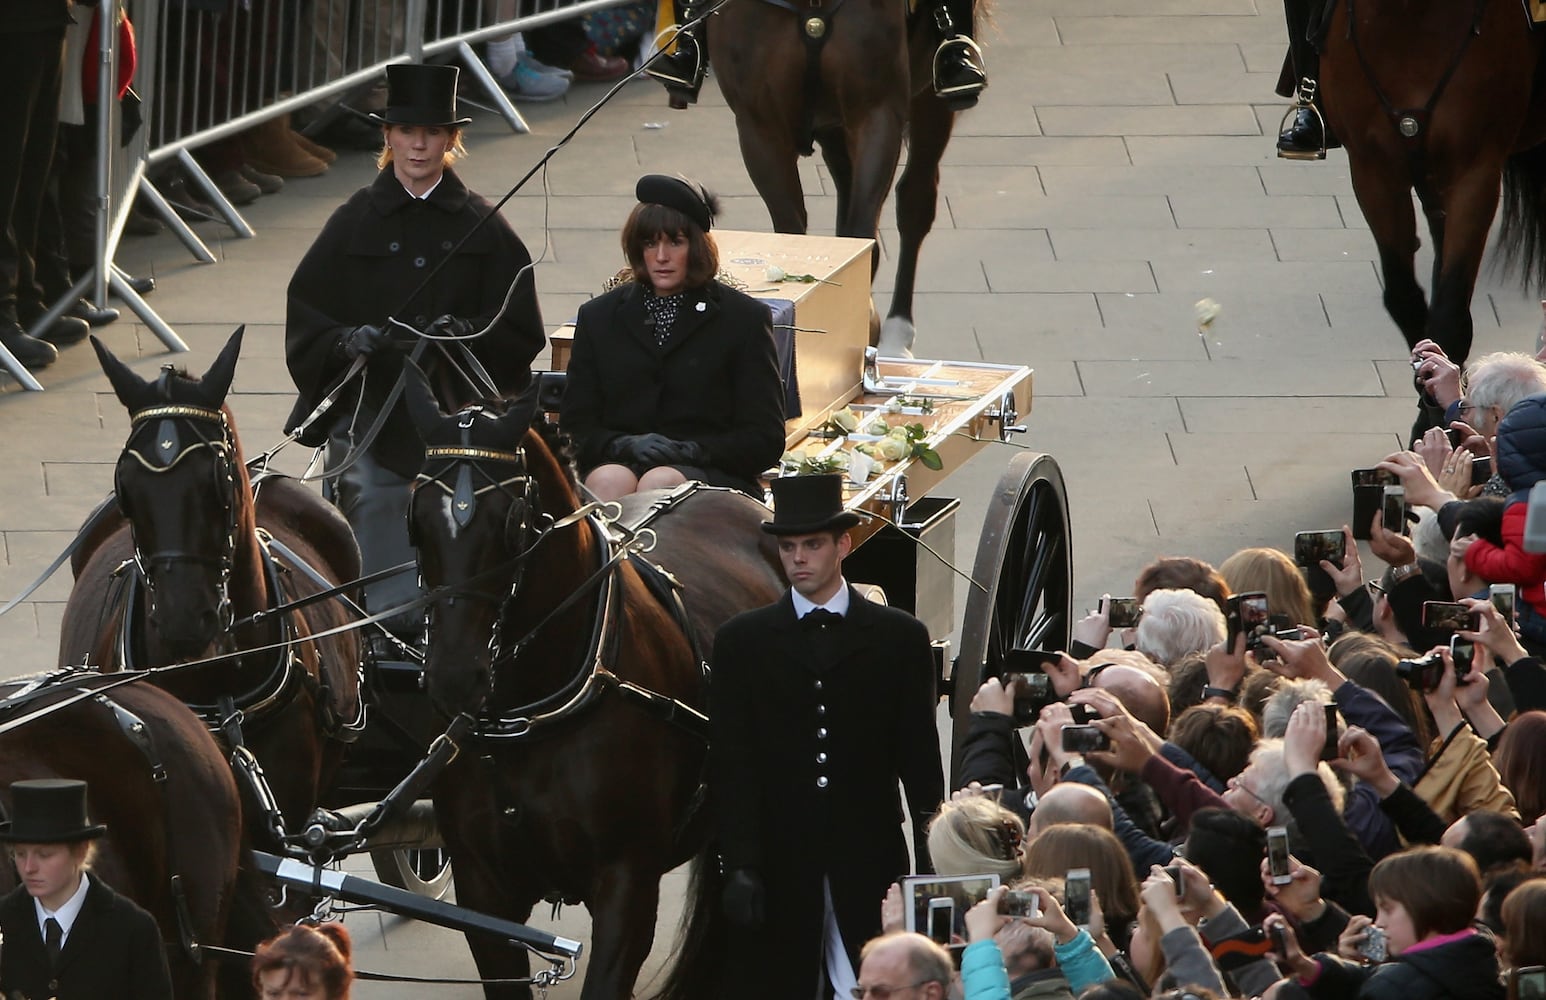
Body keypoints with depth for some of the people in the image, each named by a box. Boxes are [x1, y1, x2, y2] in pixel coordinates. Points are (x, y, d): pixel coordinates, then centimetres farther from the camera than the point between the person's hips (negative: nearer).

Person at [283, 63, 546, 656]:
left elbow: (520, 333, 4)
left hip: (453, 414, 0)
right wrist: (348, 340, -17)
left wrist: (467, 334, -15)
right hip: (368, 406, 0)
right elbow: (306, 318, 4)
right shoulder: (355, 224, 7)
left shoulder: (482, 229, 8)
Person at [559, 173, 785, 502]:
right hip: (618, 462, 2)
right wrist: (625, 446, -9)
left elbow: (766, 439, 6)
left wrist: (685, 450, -11)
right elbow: (575, 429, 15)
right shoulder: (599, 317, 20)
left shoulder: (743, 318, 11)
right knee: (610, 481, -35)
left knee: (659, 483, -37)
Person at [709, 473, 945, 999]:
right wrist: (740, 867, -8)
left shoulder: (900, 638, 7)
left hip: (869, 865, 0)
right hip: (777, 869, 0)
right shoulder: (742, 640, 8)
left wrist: (932, 867, -2)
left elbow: (920, 760, 6)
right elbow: (730, 764, 3)